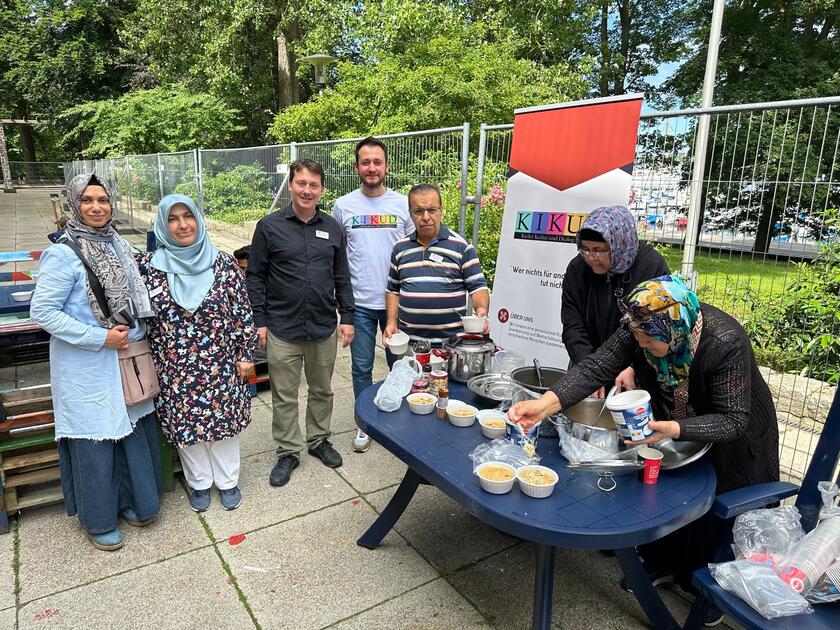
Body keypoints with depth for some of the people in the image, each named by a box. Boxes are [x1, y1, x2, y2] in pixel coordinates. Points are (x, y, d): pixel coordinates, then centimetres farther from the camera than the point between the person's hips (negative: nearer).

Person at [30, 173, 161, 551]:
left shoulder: (118, 245, 5)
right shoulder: (63, 255, -15)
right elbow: (42, 311, -15)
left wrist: (133, 332, 4)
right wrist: (101, 337, -18)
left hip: (125, 359, 6)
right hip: (86, 367, -6)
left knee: (133, 432, 15)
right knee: (94, 442, 6)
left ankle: (130, 500, 36)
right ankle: (97, 520, 27)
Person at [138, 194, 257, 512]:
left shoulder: (223, 263, -7)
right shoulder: (149, 265, -5)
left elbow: (243, 312, -3)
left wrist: (246, 353, -3)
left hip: (221, 365, -1)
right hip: (176, 369, 1)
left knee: (225, 421, 12)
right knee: (185, 424, 14)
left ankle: (227, 481, 33)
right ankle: (199, 483, 35)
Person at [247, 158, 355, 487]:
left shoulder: (332, 228, 4)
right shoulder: (269, 226, -4)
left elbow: (342, 277, 9)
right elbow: (256, 277, -1)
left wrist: (347, 317, 6)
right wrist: (259, 321, -5)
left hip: (324, 328, 3)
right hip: (282, 330, -2)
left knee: (322, 390, 17)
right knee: (284, 396, 9)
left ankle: (318, 440, 37)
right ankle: (288, 452, 26)